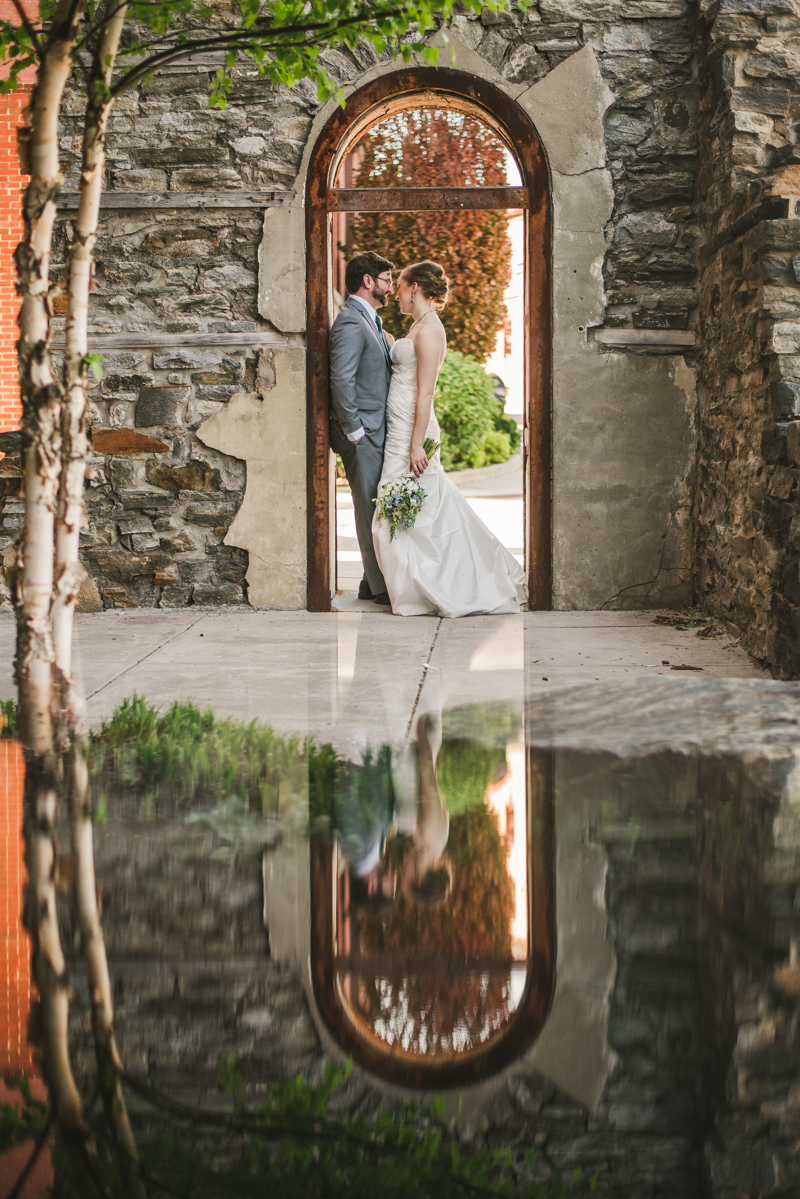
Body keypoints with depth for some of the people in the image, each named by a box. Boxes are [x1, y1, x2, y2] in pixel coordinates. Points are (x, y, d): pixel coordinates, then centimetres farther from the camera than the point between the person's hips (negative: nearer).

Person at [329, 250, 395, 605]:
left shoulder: (369, 321, 18)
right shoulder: (351, 323, -15)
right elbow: (341, 380, -21)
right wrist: (354, 431, -20)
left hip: (377, 433, 10)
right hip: (363, 434, -10)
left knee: (378, 508, 13)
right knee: (370, 509, -4)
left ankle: (374, 582, 20)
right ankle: (380, 586, 1)